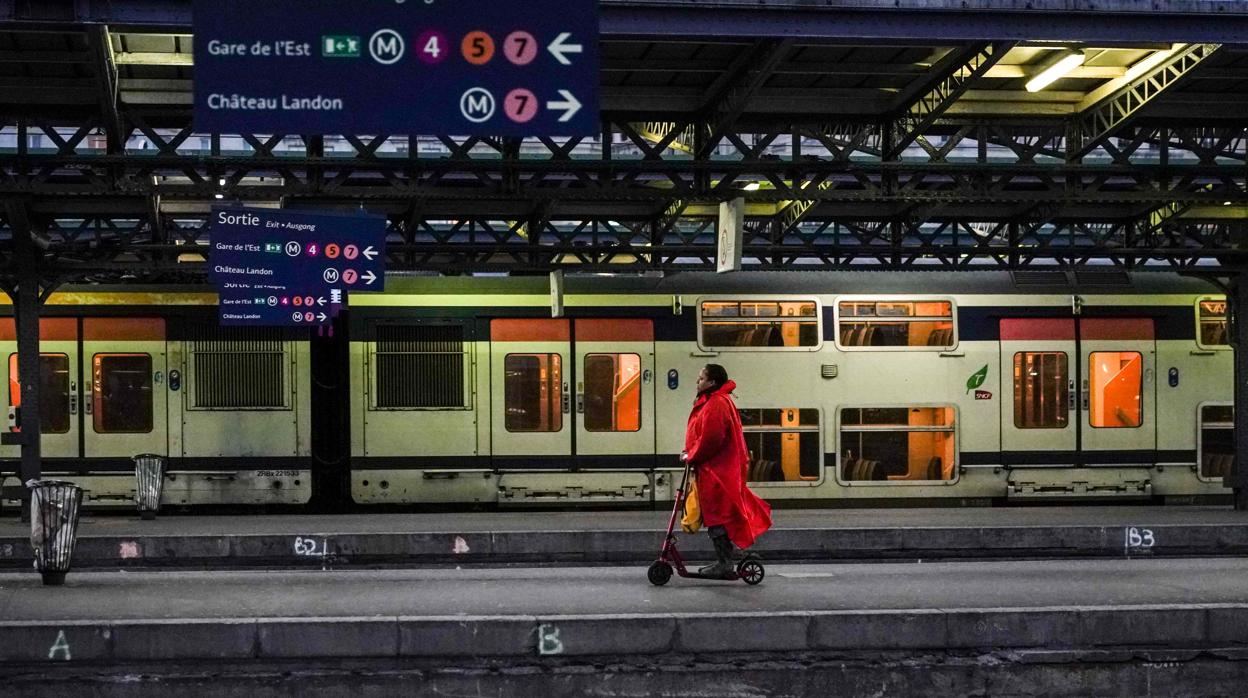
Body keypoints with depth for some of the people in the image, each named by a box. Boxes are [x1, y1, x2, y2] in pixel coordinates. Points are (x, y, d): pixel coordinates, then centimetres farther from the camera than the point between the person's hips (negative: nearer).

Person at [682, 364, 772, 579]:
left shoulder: (716, 404, -17)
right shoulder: (715, 401, 18)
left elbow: (710, 438, -23)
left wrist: (692, 456, -10)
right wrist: (691, 453, 11)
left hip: (716, 470, -11)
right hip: (722, 469, 11)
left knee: (717, 515, -7)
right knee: (721, 515, 13)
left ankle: (724, 565, -5)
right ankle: (724, 563, 18)